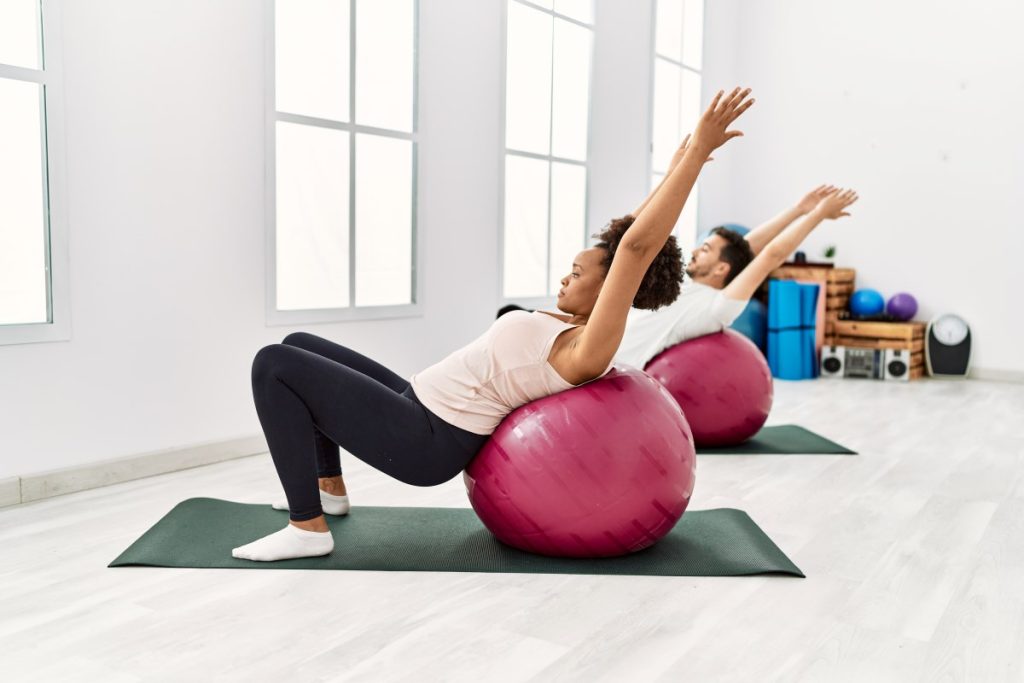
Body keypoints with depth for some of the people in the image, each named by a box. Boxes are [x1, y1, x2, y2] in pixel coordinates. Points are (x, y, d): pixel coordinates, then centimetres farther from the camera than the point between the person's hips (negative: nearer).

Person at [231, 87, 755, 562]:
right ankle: (329, 488, 30)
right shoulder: (577, 326, 10)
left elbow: (636, 244, -27)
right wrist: (678, 166, 18)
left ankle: (307, 528, -8)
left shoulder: (587, 351, -18)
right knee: (299, 346, 20)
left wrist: (698, 152, -25)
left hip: (425, 441, -10)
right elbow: (628, 239, 18)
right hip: (422, 410, 10)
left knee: (274, 365, -13)